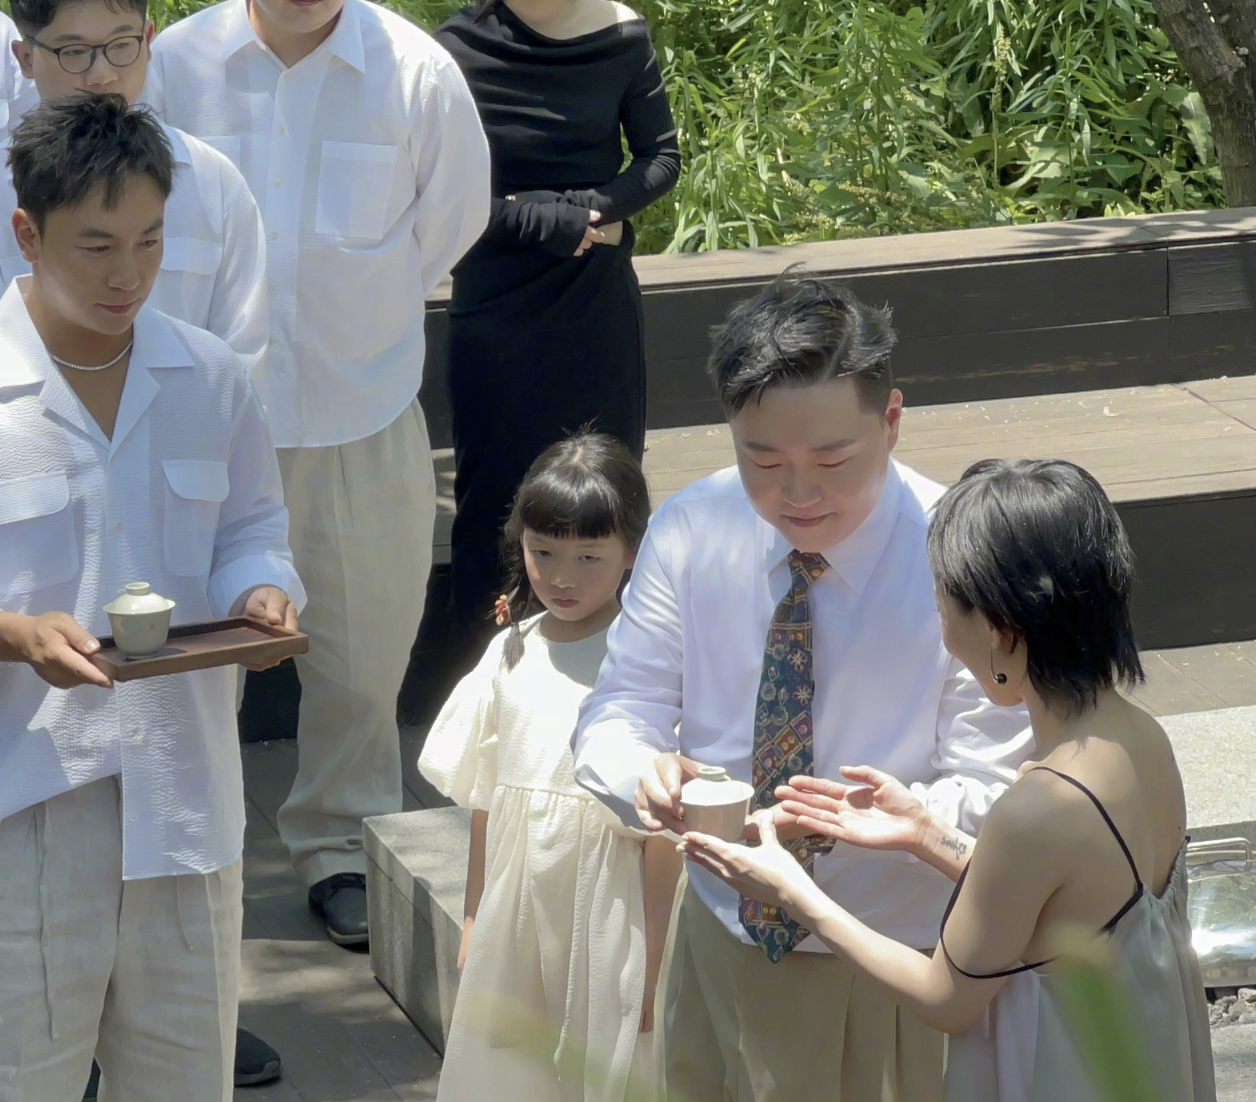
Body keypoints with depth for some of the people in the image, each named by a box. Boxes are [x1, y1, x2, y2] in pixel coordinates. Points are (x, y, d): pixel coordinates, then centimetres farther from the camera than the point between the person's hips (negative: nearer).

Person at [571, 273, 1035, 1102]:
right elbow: (621, 708, -3)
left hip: (901, 965, -3)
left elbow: (990, 794, -19)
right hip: (725, 944, 3)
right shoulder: (689, 533, -8)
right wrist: (643, 771, -27)